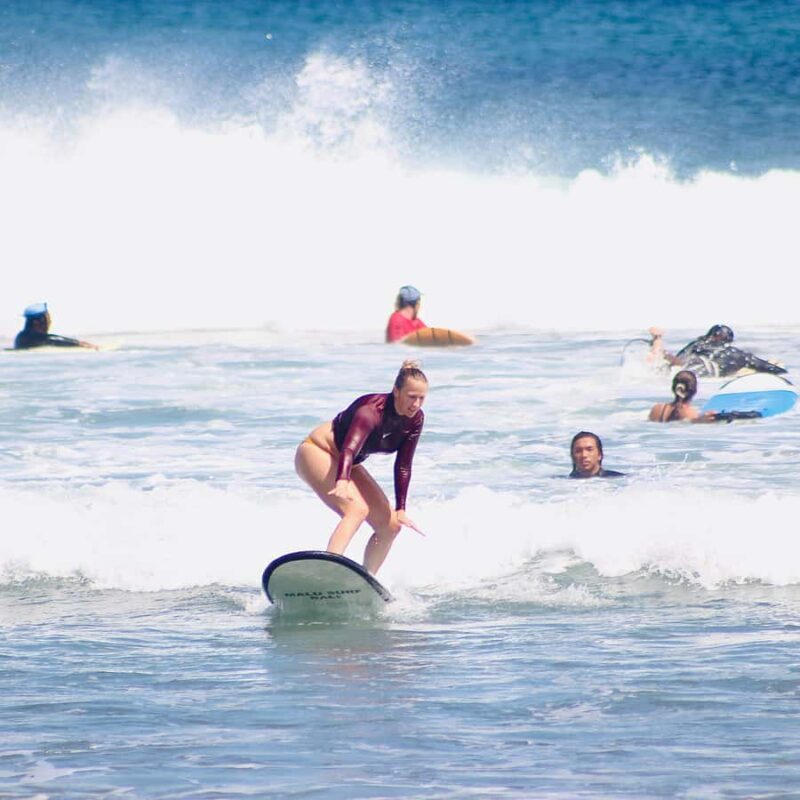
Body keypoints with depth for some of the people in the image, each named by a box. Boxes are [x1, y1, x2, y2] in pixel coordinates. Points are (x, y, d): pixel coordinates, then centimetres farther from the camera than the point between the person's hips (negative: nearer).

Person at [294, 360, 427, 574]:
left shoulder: (415, 419, -9)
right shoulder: (372, 410, -32)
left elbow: (403, 467, -2)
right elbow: (349, 449, -47)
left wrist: (400, 510, -6)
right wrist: (342, 483, -65)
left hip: (347, 465, 9)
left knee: (390, 525, 3)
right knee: (357, 509, -32)